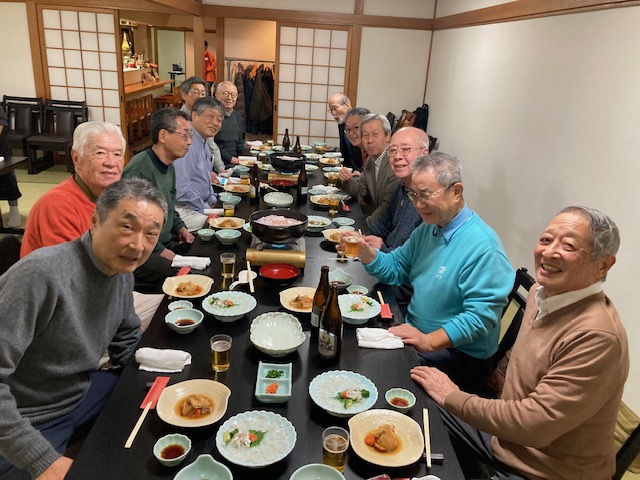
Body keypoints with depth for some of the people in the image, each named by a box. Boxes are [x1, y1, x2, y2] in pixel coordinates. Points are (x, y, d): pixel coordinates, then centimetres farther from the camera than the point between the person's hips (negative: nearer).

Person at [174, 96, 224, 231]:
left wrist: (213, 202, 9)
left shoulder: (204, 145, 15)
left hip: (199, 207, 10)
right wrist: (206, 210, -15)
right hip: (182, 210, -10)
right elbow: (181, 187, -25)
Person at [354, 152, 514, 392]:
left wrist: (429, 341, -30)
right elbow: (396, 268, 13)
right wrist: (365, 252, -6)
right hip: (416, 335, 8)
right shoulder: (427, 229, 7)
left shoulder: (482, 247, -22)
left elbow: (481, 316, -25)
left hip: (458, 353, -8)